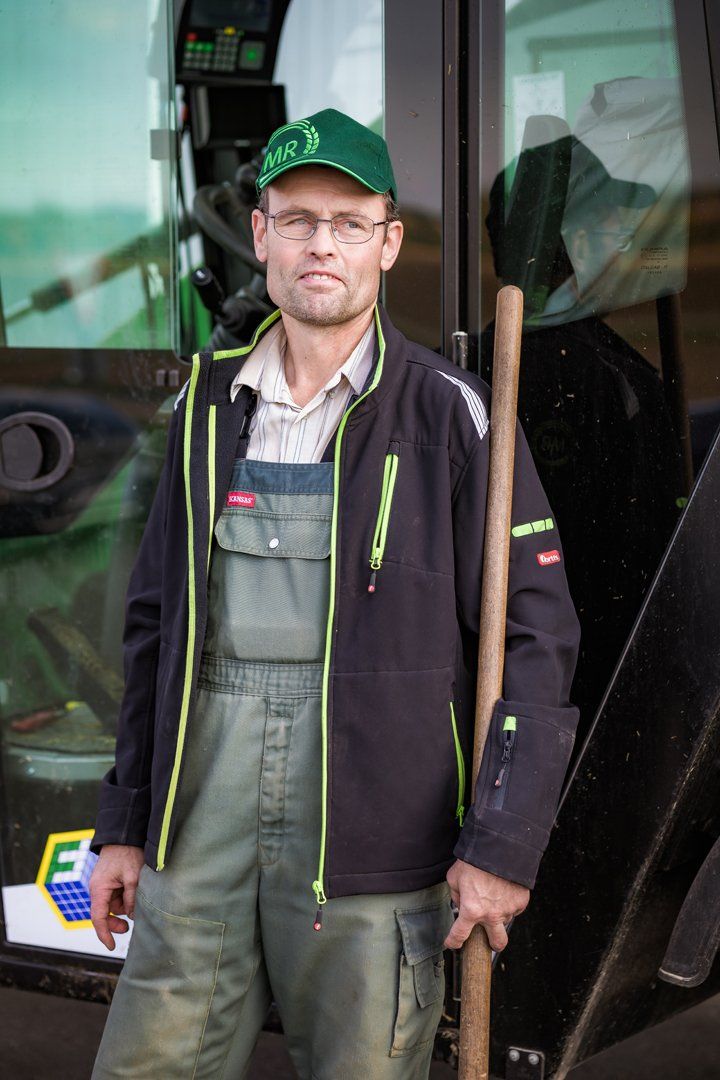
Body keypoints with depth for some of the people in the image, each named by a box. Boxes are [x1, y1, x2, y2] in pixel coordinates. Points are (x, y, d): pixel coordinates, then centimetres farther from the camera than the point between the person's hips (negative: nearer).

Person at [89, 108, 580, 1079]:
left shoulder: (449, 414, -2)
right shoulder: (211, 406, 12)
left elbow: (534, 635, -4)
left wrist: (503, 844, -9)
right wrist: (124, 823, 15)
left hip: (371, 824, -4)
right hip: (205, 817, 4)